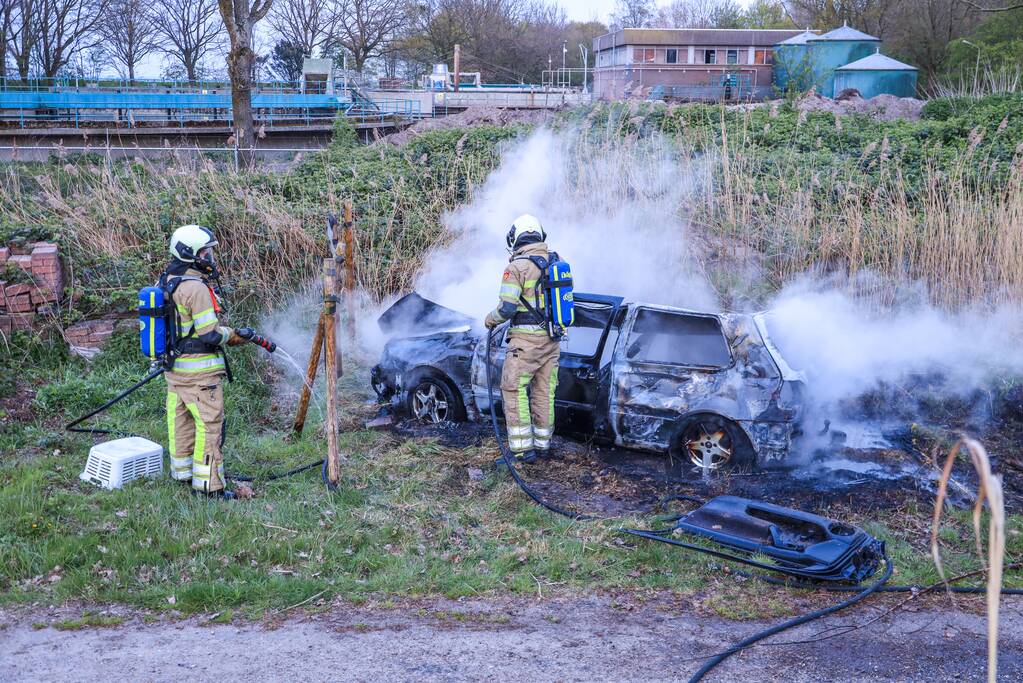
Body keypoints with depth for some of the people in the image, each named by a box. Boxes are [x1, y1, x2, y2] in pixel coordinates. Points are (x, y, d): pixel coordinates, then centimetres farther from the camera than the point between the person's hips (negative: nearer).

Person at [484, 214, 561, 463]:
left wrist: (490, 319, 1)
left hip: (526, 340, -7)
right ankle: (542, 444, 21)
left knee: (514, 391, 2)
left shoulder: (517, 267, -13)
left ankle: (523, 448, 0)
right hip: (552, 340, 7)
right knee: (544, 393, 14)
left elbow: (507, 308, -17)